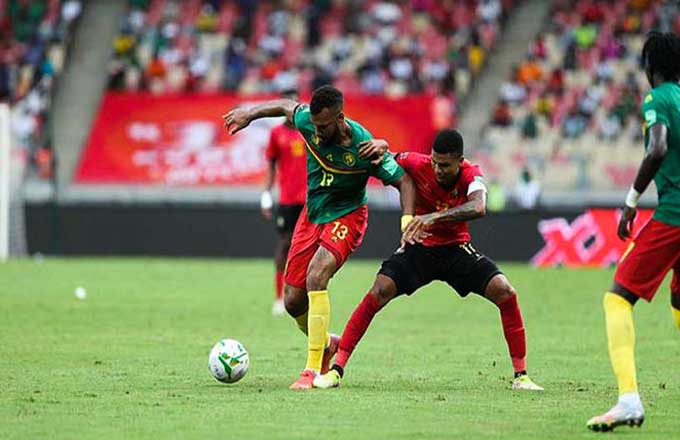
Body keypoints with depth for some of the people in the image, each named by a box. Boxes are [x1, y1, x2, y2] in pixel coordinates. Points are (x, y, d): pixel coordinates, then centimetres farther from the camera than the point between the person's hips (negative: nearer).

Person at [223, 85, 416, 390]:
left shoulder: (364, 147, -26)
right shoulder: (308, 121, -15)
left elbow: (403, 180, -17)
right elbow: (287, 106, 9)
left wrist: (408, 219, -30)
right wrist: (250, 113, 6)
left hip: (346, 217, -5)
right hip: (311, 216, 5)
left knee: (316, 276, -31)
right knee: (293, 302, 4)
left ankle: (313, 369, -27)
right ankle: (326, 343, 37)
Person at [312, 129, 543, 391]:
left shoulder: (471, 175, -20)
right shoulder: (417, 164, -17)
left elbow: (478, 207, -42)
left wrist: (433, 217, -54)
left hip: (457, 249, 0)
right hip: (419, 248, 0)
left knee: (505, 292, -17)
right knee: (380, 291, -23)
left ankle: (521, 375, -4)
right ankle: (336, 369, -17)